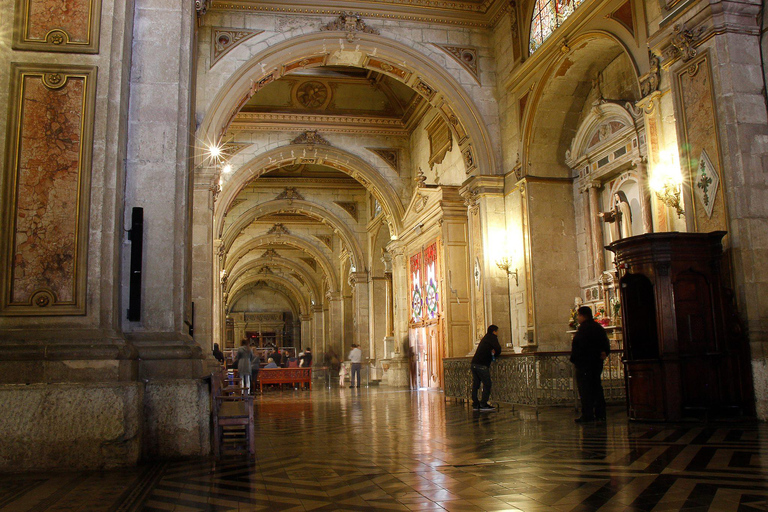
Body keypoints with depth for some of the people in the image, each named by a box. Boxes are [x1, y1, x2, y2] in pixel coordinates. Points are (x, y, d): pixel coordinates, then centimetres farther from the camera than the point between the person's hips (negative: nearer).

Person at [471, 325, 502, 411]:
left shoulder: (485, 338, 24)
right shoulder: (492, 337, -1)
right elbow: (498, 349, -9)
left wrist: (492, 352, 12)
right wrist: (495, 354, 11)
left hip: (474, 363, 8)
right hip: (482, 365, -8)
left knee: (475, 384, 9)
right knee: (487, 384, -3)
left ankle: (475, 404, 12)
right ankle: (483, 405, -5)